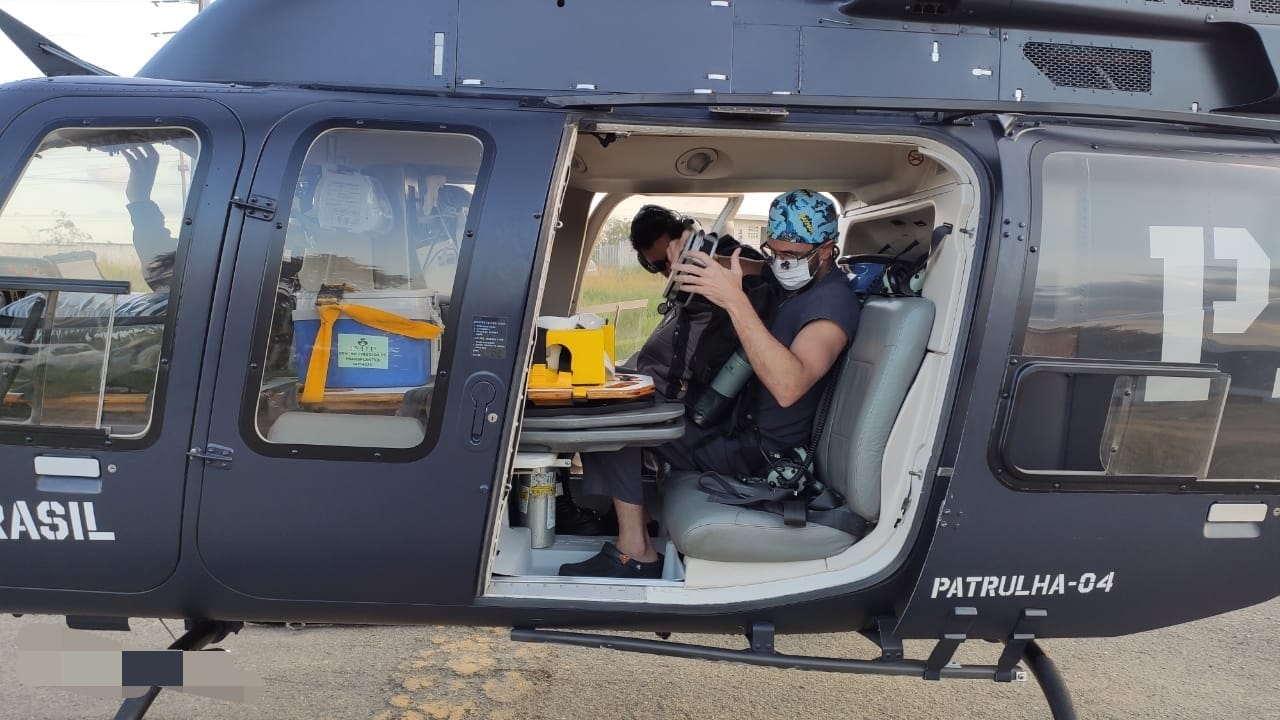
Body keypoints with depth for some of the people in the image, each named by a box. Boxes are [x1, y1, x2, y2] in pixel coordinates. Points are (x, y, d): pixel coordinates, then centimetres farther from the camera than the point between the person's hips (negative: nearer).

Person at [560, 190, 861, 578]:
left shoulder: (833, 300, -18)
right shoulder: (786, 282, 9)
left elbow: (788, 386, -35)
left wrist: (735, 300, -39)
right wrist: (690, 269, -4)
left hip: (761, 450, -10)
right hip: (734, 422, 10)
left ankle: (636, 554, -11)